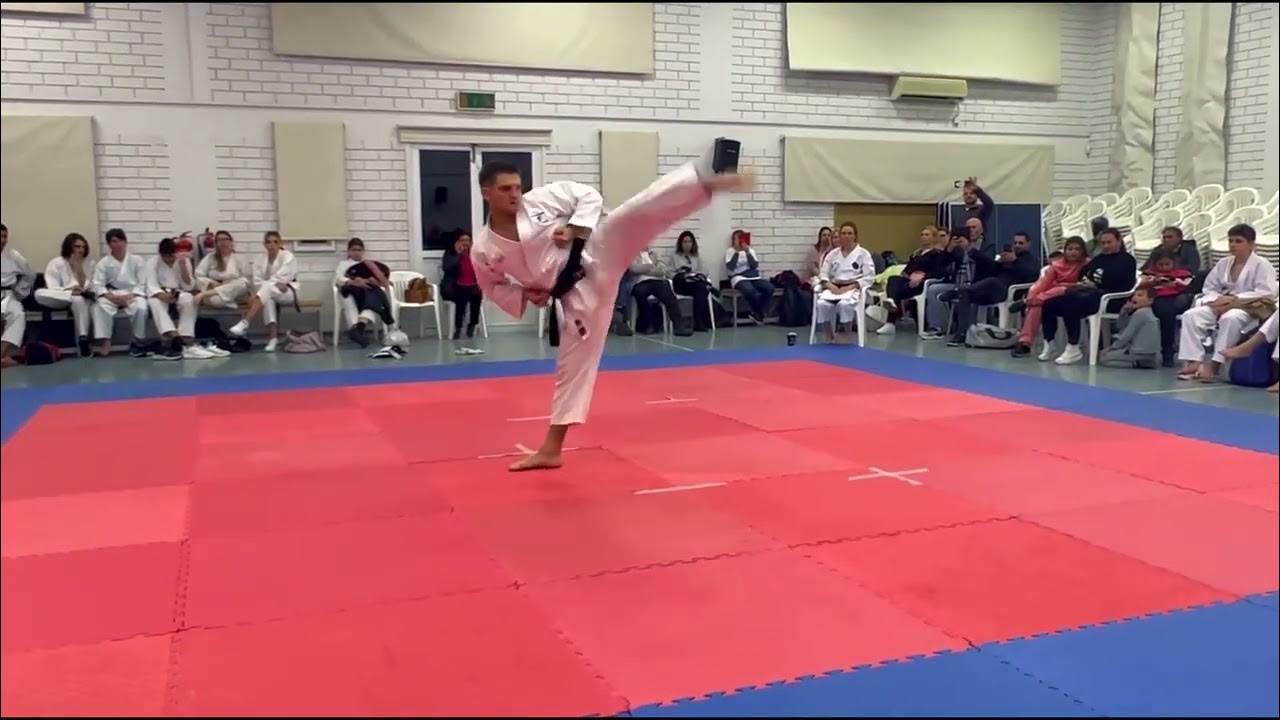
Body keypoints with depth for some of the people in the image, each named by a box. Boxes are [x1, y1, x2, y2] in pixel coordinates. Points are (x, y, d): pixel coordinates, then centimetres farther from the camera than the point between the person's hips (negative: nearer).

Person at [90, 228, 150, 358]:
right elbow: (98, 285, -4)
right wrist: (111, 297, -22)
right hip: (112, 296, 1)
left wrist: (129, 297, -19)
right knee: (100, 307, -32)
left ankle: (139, 342, -15)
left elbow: (142, 284, -3)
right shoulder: (103, 263, 4)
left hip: (133, 295, -1)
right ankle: (104, 342, -29)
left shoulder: (137, 260, 2)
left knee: (141, 308, -34)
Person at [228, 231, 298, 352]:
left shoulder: (288, 257, -8)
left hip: (288, 292, -3)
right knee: (269, 299, -36)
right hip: (269, 292, 3)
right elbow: (258, 282, -3)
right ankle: (273, 337, -42)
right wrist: (276, 284, -22)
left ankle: (245, 323, -45)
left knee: (266, 289, -36)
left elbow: (281, 278, -17)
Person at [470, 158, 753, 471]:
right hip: (574, 296, 2)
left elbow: (589, 196, 3)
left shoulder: (541, 198, -4)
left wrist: (574, 229, -12)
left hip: (596, 258, -1)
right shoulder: (483, 249, 0)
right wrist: (524, 296, -1)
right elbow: (495, 287, 17)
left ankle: (710, 183, -35)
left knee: (645, 210, -27)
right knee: (573, 363, 6)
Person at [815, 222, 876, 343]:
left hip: (853, 288, -3)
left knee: (844, 304, -39)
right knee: (822, 304, -32)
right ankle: (830, 336, -13)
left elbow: (869, 277, -4)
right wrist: (830, 285, -12)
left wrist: (849, 287, -15)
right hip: (834, 288, 3)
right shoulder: (833, 254, 14)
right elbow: (823, 275, 10)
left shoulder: (863, 253, 6)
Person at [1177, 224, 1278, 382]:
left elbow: (1266, 292, -17)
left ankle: (1214, 364, -36)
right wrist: (1216, 300, -11)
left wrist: (1235, 299, -23)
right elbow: (1210, 287, 13)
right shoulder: (1223, 263, 12)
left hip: (1250, 308, -6)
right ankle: (1193, 361, -26)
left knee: (1231, 318, -41)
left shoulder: (1262, 265, -5)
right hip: (1221, 306, 6)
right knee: (1191, 315, -19)